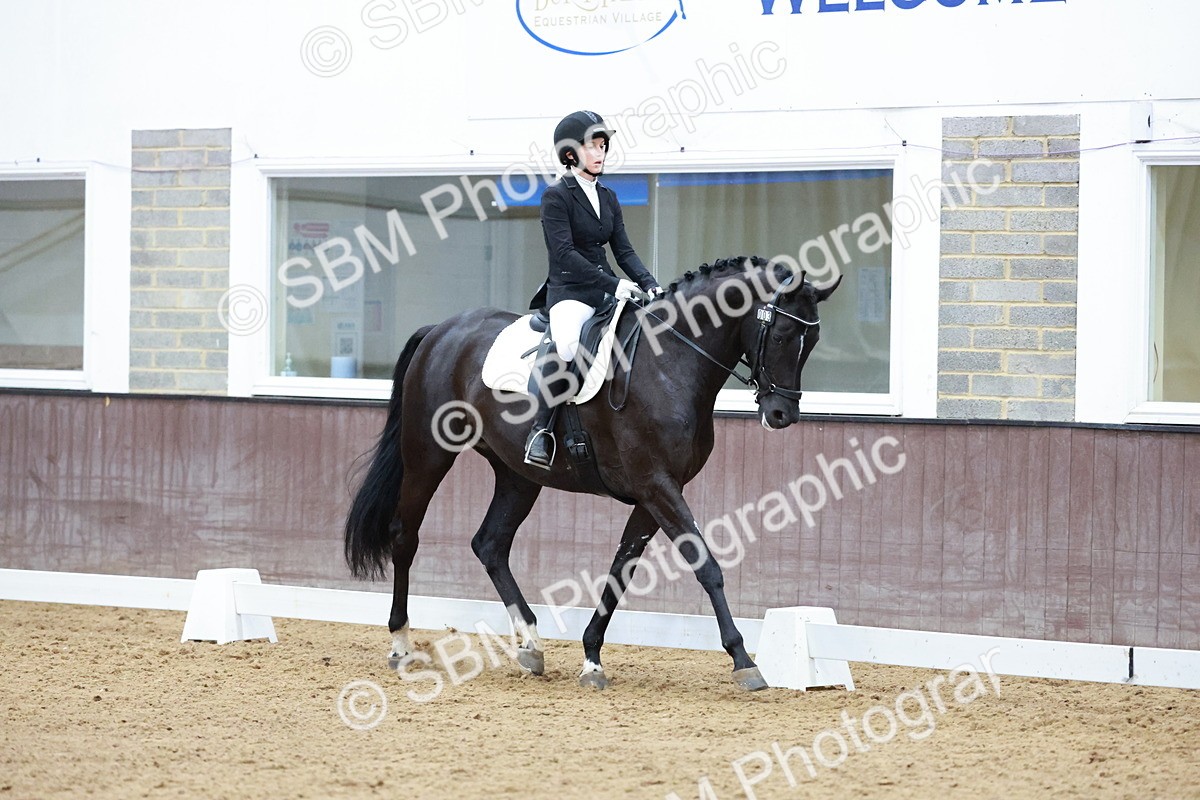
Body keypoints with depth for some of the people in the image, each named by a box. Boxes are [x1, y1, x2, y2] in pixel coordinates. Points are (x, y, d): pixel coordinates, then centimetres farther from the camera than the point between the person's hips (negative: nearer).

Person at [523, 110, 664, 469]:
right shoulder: (556, 196, -5)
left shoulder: (608, 198, 16)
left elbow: (623, 250, 13)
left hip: (608, 289, 8)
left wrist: (649, 284, -6)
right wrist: (612, 284, -22)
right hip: (569, 291, -8)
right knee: (564, 342, -38)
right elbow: (565, 253, -15)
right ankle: (540, 429, -34)